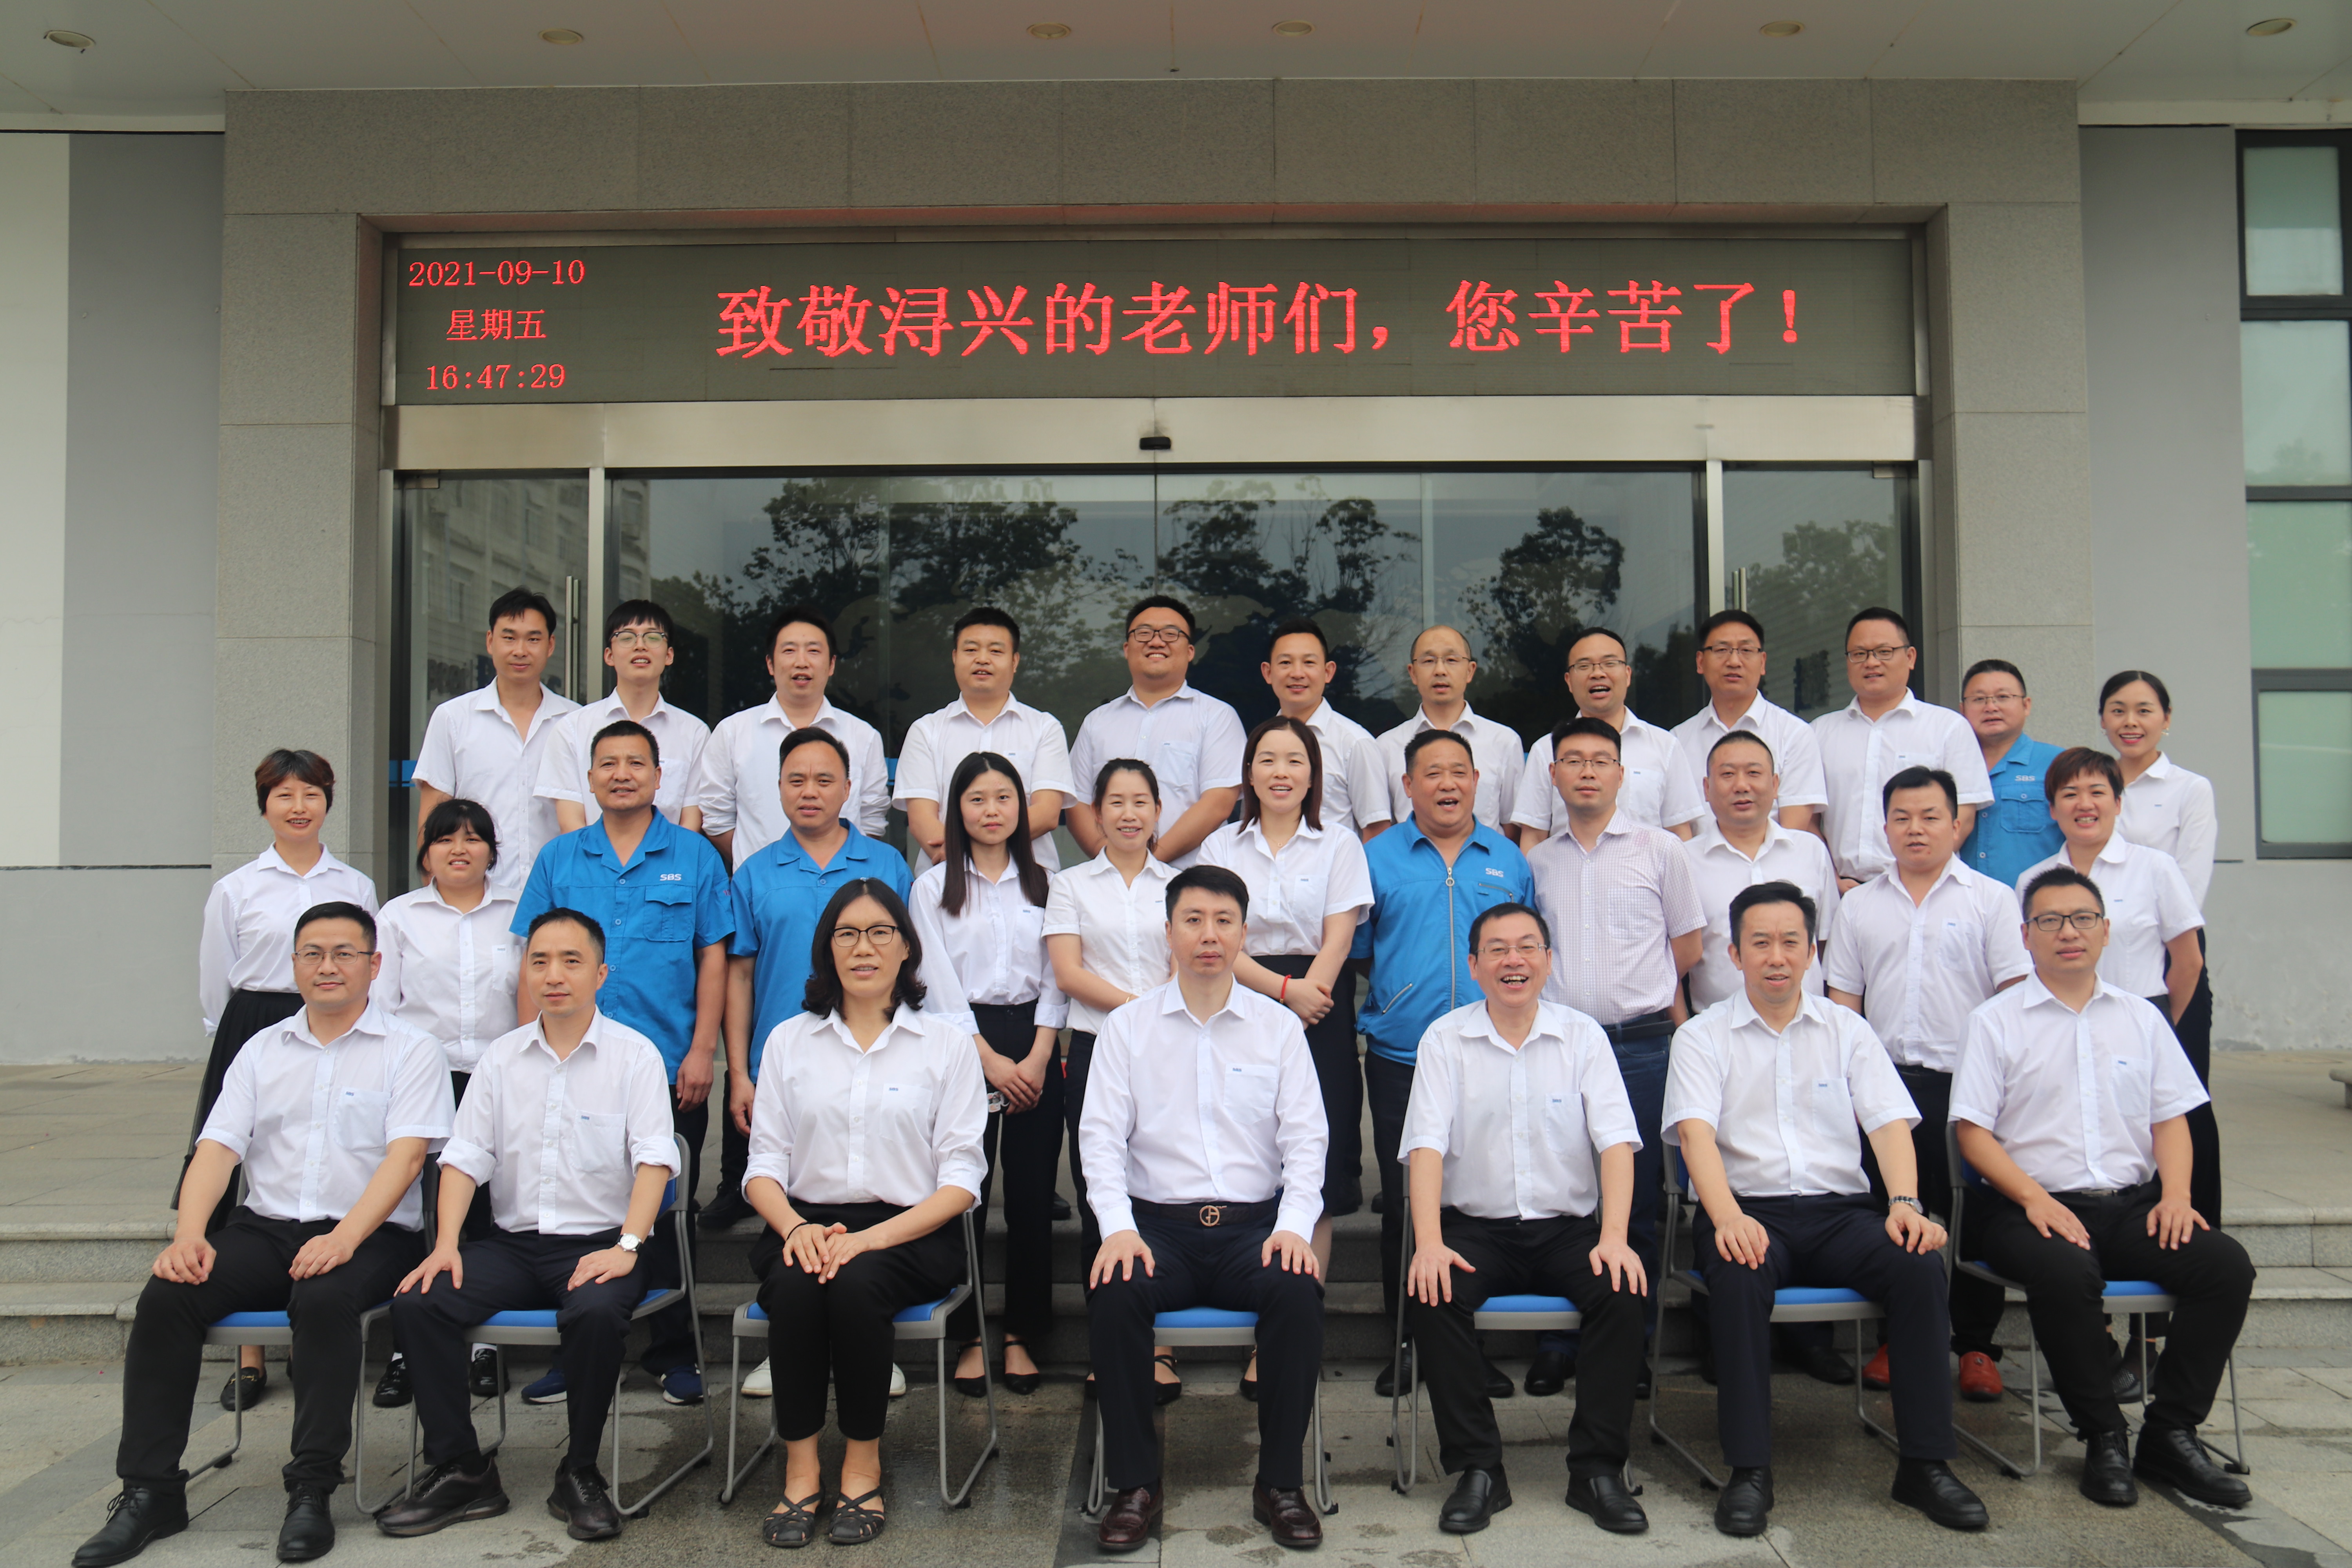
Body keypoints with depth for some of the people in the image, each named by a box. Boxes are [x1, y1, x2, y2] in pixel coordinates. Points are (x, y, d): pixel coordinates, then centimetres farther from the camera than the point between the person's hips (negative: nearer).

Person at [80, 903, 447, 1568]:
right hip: (265, 1228, 5)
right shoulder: (263, 1050, 16)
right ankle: (150, 1490, -9)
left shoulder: (410, 1051, 2)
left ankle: (312, 1491, -23)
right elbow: (218, 1148, 7)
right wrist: (189, 1234, -11)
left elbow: (405, 1156, -10)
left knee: (324, 1298, -35)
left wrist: (344, 1237, -24)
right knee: (166, 1296, -20)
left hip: (369, 1235, -4)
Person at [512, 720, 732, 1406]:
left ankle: (674, 1353, 17)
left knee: (668, 1213, 6)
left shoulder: (695, 856, 3)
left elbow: (713, 960, 2)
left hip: (670, 1071, -1)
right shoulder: (559, 859, 8)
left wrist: (702, 1052, -5)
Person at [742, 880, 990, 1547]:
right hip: (807, 1224, 2)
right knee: (794, 1286, -30)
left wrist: (870, 1238, -15)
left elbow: (961, 1178, -1)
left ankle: (863, 1467, -14)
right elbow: (765, 1163, 9)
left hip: (911, 1232, -2)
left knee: (856, 1284, -32)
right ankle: (800, 1472, -16)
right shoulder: (789, 1041, 13)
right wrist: (795, 1228, -13)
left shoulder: (946, 1042, 5)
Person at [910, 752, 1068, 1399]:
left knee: (1032, 1196, 1)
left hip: (1034, 1055, 2)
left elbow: (1055, 980, 7)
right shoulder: (934, 886, 5)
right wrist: (990, 1060, -10)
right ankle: (969, 1339, 9)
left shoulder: (1043, 884, 11)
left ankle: (1021, 1338, 12)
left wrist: (1037, 1059, -6)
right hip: (962, 1048, -1)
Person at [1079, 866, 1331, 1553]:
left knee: (1300, 1293, -30)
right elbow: (1101, 1135, 1)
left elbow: (1305, 1137, 4)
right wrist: (1118, 1228, -14)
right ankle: (1134, 1482, -12)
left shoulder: (1279, 1026, 9)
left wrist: (1294, 1226, -12)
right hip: (1157, 1222, 0)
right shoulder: (1127, 1027, 7)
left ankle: (1280, 1482, -11)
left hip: (1255, 1225, 0)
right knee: (1112, 1294, -30)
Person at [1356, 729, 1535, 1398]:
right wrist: (1403, 991, 0)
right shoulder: (1378, 859, 5)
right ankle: (1407, 1341, 18)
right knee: (1404, 1204, 5)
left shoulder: (1509, 859, 10)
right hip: (1401, 1060, -1)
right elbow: (1355, 951, 9)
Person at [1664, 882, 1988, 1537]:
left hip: (1840, 1207, 3)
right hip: (1748, 1208, -2)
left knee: (1921, 1265, -26)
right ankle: (1749, 1470, -24)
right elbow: (1696, 1131, -9)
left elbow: (1890, 1121, 3)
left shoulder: (1847, 1029, 14)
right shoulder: (1702, 1036, 6)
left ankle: (1925, 1464, -15)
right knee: (1741, 1278, -34)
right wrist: (1727, 1217, -27)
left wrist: (1905, 1202, -17)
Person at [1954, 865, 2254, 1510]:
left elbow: (2171, 1118, 15)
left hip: (2132, 1203, 4)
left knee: (2227, 1263, -21)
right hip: (2035, 1207, -4)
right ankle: (2104, 1438, -14)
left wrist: (2176, 1195, -3)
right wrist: (2036, 1199, -15)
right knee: (2065, 1273, -34)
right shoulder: (1995, 1022, 4)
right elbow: (1973, 1132, -2)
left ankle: (2171, 1434, -9)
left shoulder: (2140, 1018, 17)